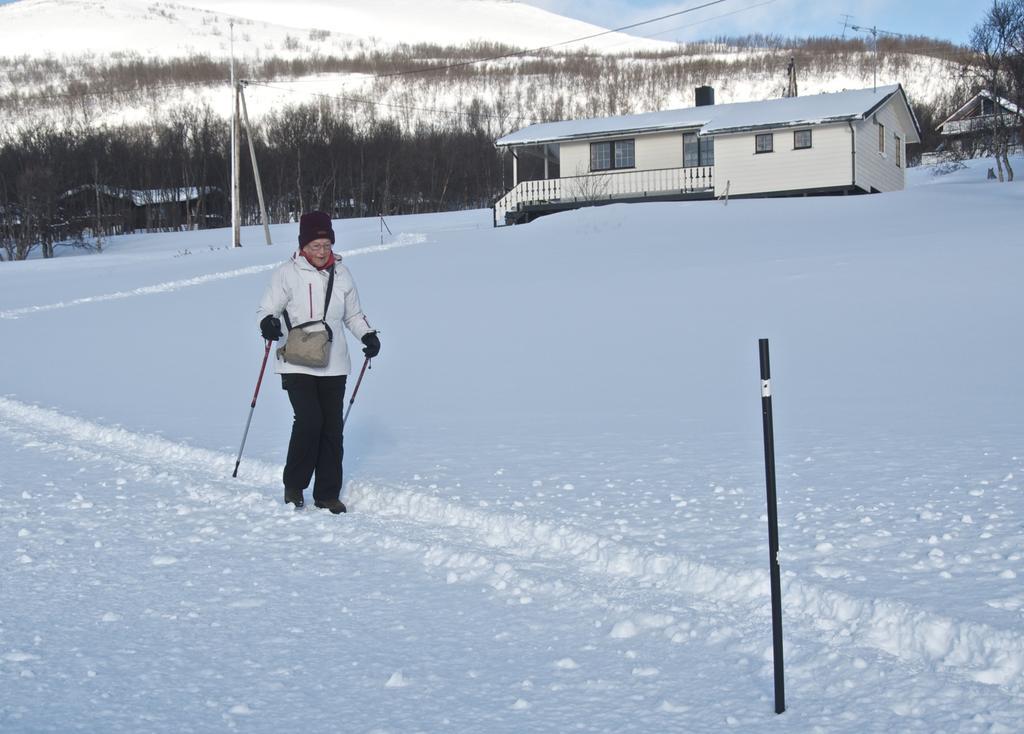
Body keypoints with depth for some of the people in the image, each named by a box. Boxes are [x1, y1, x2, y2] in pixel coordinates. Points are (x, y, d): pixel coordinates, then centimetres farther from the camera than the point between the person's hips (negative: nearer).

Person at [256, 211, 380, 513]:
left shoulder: (341, 274, 9)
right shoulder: (287, 273, -4)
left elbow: (353, 315, 21)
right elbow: (267, 308, -1)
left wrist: (368, 335, 5)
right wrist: (268, 323, -24)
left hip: (333, 366, 4)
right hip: (296, 363, -4)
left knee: (332, 428, 4)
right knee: (309, 421, -16)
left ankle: (328, 494, 16)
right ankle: (294, 485, 5)